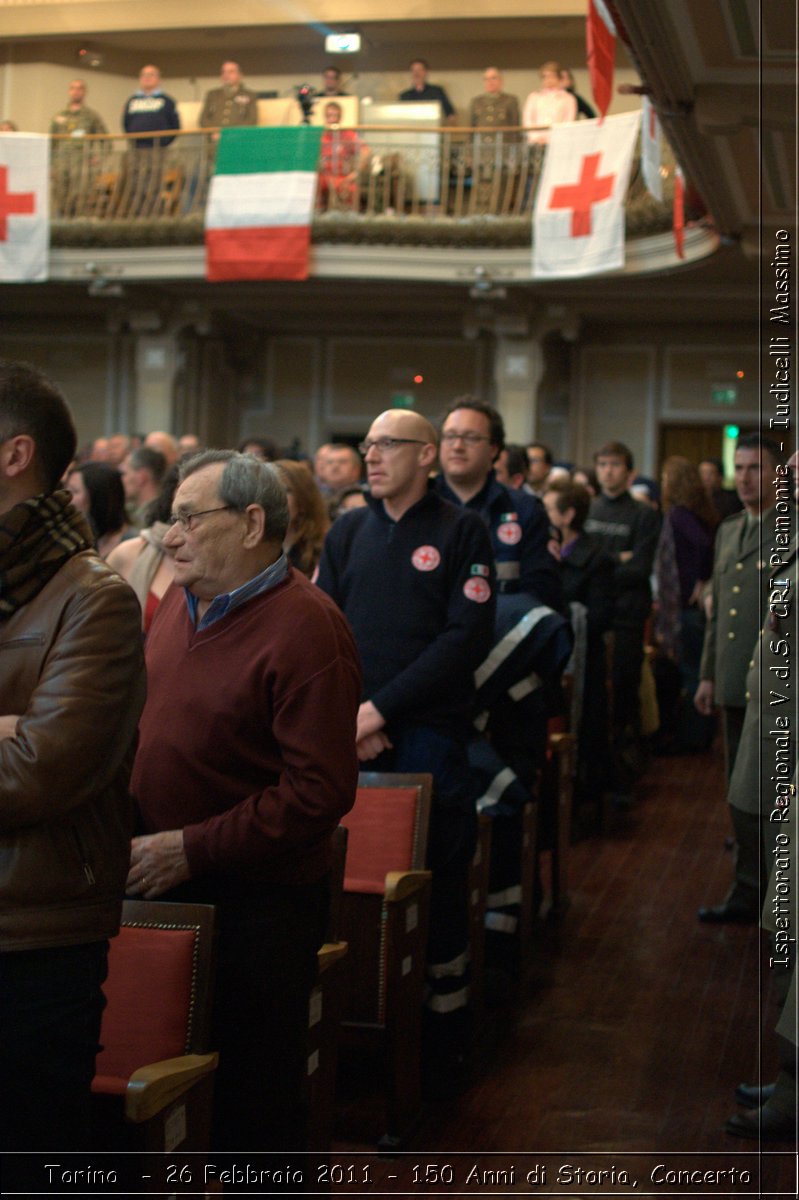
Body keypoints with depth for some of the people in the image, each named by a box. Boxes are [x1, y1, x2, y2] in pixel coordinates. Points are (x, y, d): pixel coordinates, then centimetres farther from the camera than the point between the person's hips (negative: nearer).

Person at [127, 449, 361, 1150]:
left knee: (253, 1098, 7)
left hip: (258, 905, -7)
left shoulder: (305, 630, -18)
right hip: (164, 884, 8)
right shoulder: (181, 600, 8)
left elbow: (321, 791, -22)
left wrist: (191, 848, -21)